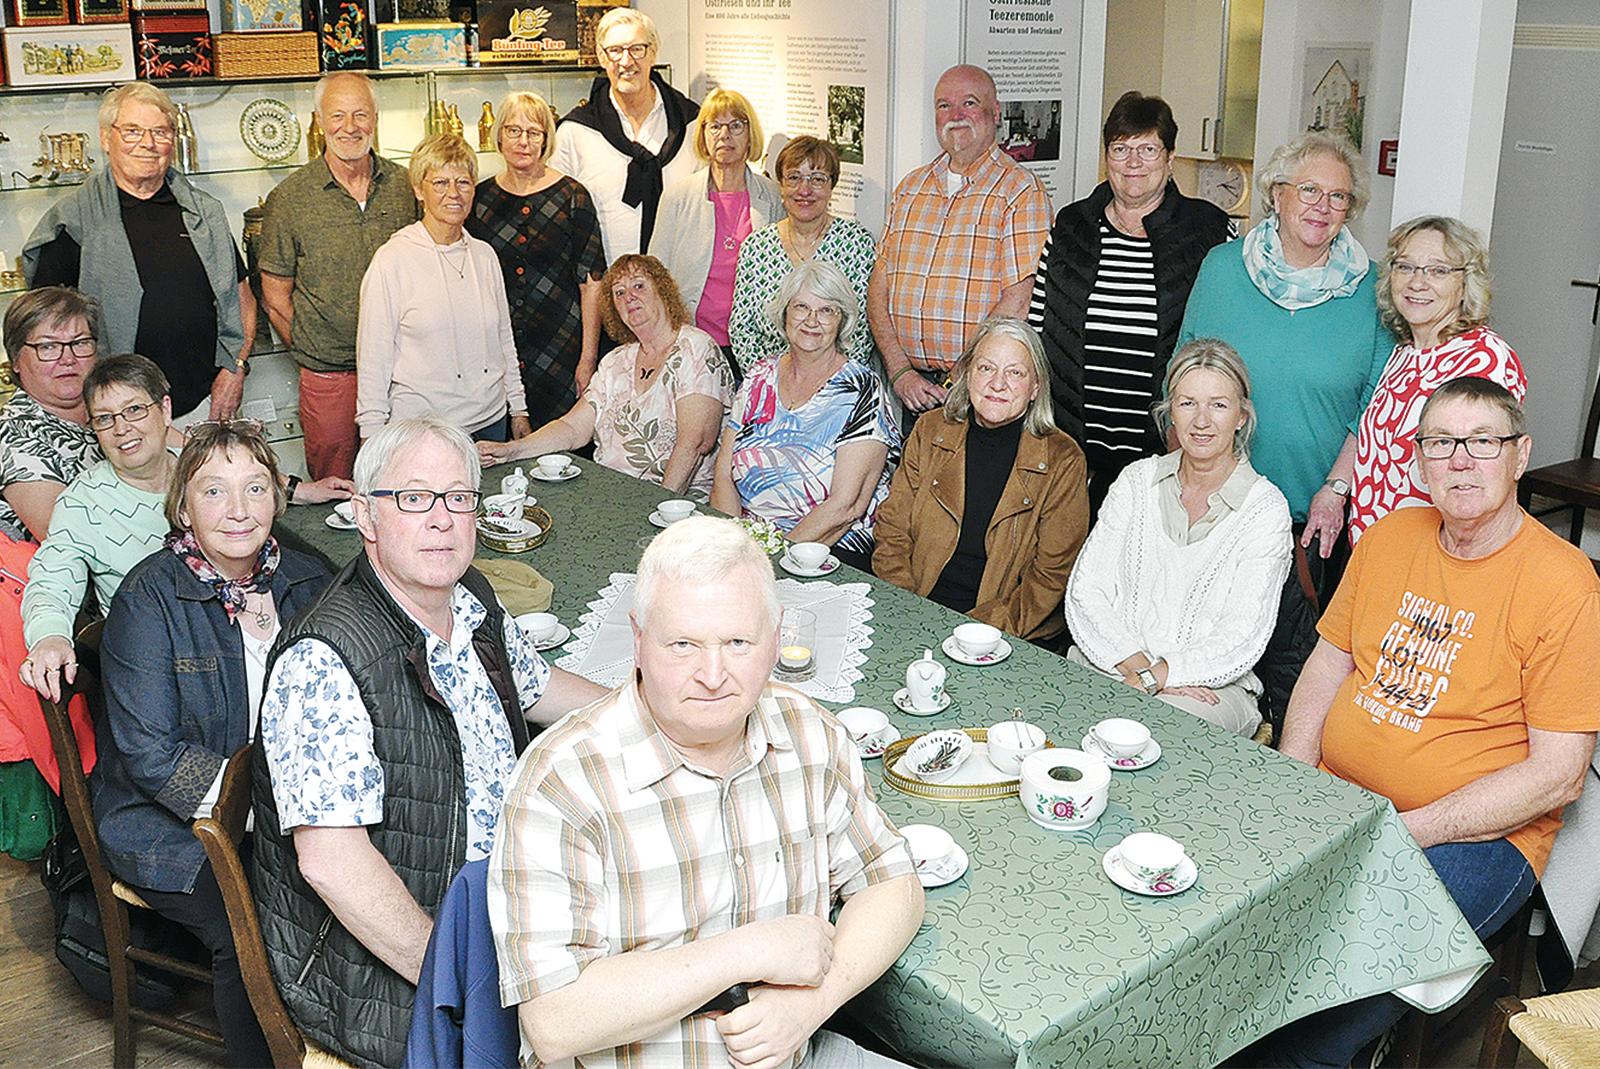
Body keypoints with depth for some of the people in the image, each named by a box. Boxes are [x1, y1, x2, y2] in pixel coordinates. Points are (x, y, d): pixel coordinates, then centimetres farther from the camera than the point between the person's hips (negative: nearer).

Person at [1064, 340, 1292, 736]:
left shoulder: (1265, 509, -1)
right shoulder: (1137, 480, 10)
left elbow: (1242, 640, -9)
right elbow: (1085, 591, 2)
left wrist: (1151, 679, -20)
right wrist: (1136, 666, -14)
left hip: (1209, 688, -3)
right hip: (1104, 664, 3)